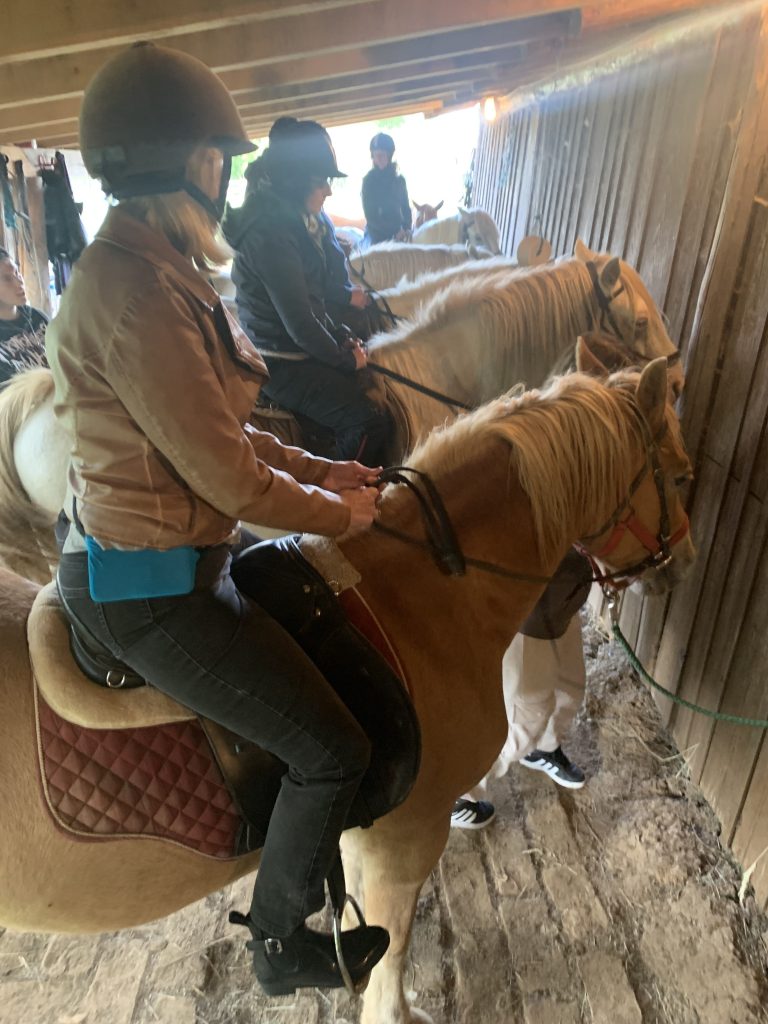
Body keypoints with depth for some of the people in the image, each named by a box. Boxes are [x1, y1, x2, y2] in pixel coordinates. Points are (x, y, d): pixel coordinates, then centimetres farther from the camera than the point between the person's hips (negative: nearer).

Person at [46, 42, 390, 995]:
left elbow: (216, 426, 11)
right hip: (148, 589, -10)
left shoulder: (145, 266, 6)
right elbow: (231, 479, -24)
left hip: (153, 549, 10)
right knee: (333, 750, -1)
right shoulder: (139, 292, -26)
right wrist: (340, 511, -8)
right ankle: (283, 947, 29)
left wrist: (319, 470, 7)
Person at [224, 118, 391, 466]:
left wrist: (342, 336, 6)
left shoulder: (294, 222, 8)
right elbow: (299, 324, -23)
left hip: (304, 347, 10)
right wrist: (346, 359, -10)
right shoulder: (271, 235, -22)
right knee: (372, 423, -18)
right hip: (284, 363, -10)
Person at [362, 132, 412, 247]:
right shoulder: (369, 180, -3)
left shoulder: (399, 179, 7)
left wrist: (407, 229, -6)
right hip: (377, 237, -3)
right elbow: (370, 216, -6)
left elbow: (406, 207, 14)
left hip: (399, 236, 3)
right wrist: (395, 231, -13)